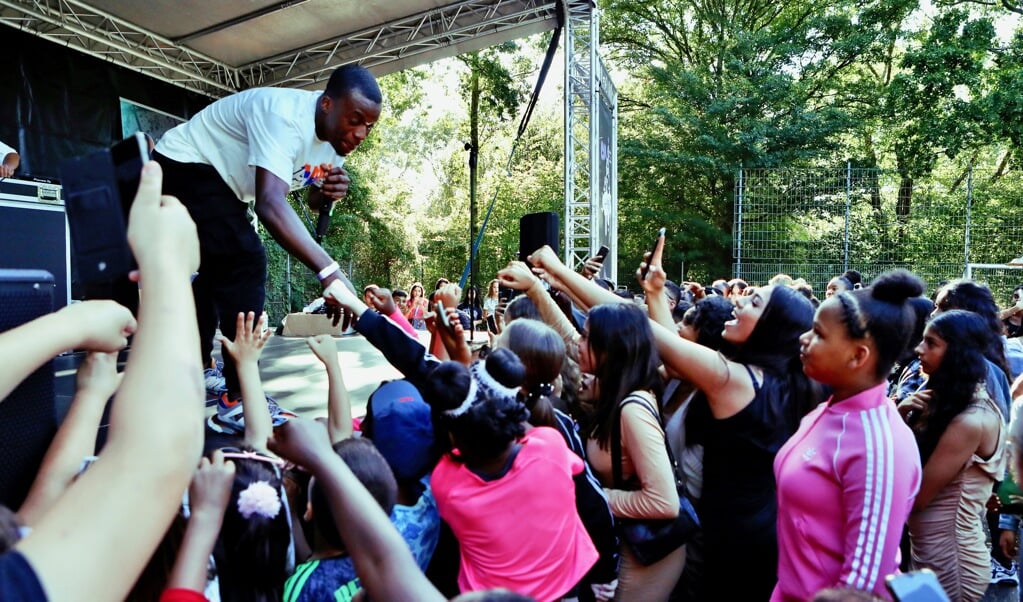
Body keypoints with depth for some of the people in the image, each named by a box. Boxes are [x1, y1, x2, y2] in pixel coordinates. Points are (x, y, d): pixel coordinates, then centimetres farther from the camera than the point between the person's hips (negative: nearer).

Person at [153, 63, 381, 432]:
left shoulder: (336, 137, -7)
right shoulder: (284, 115, -34)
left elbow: (315, 200, 4)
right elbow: (270, 204, -47)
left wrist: (329, 193, -21)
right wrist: (329, 271, -56)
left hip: (219, 182, 10)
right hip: (185, 169, -10)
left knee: (217, 270, 18)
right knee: (245, 262, -23)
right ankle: (239, 398, -19)